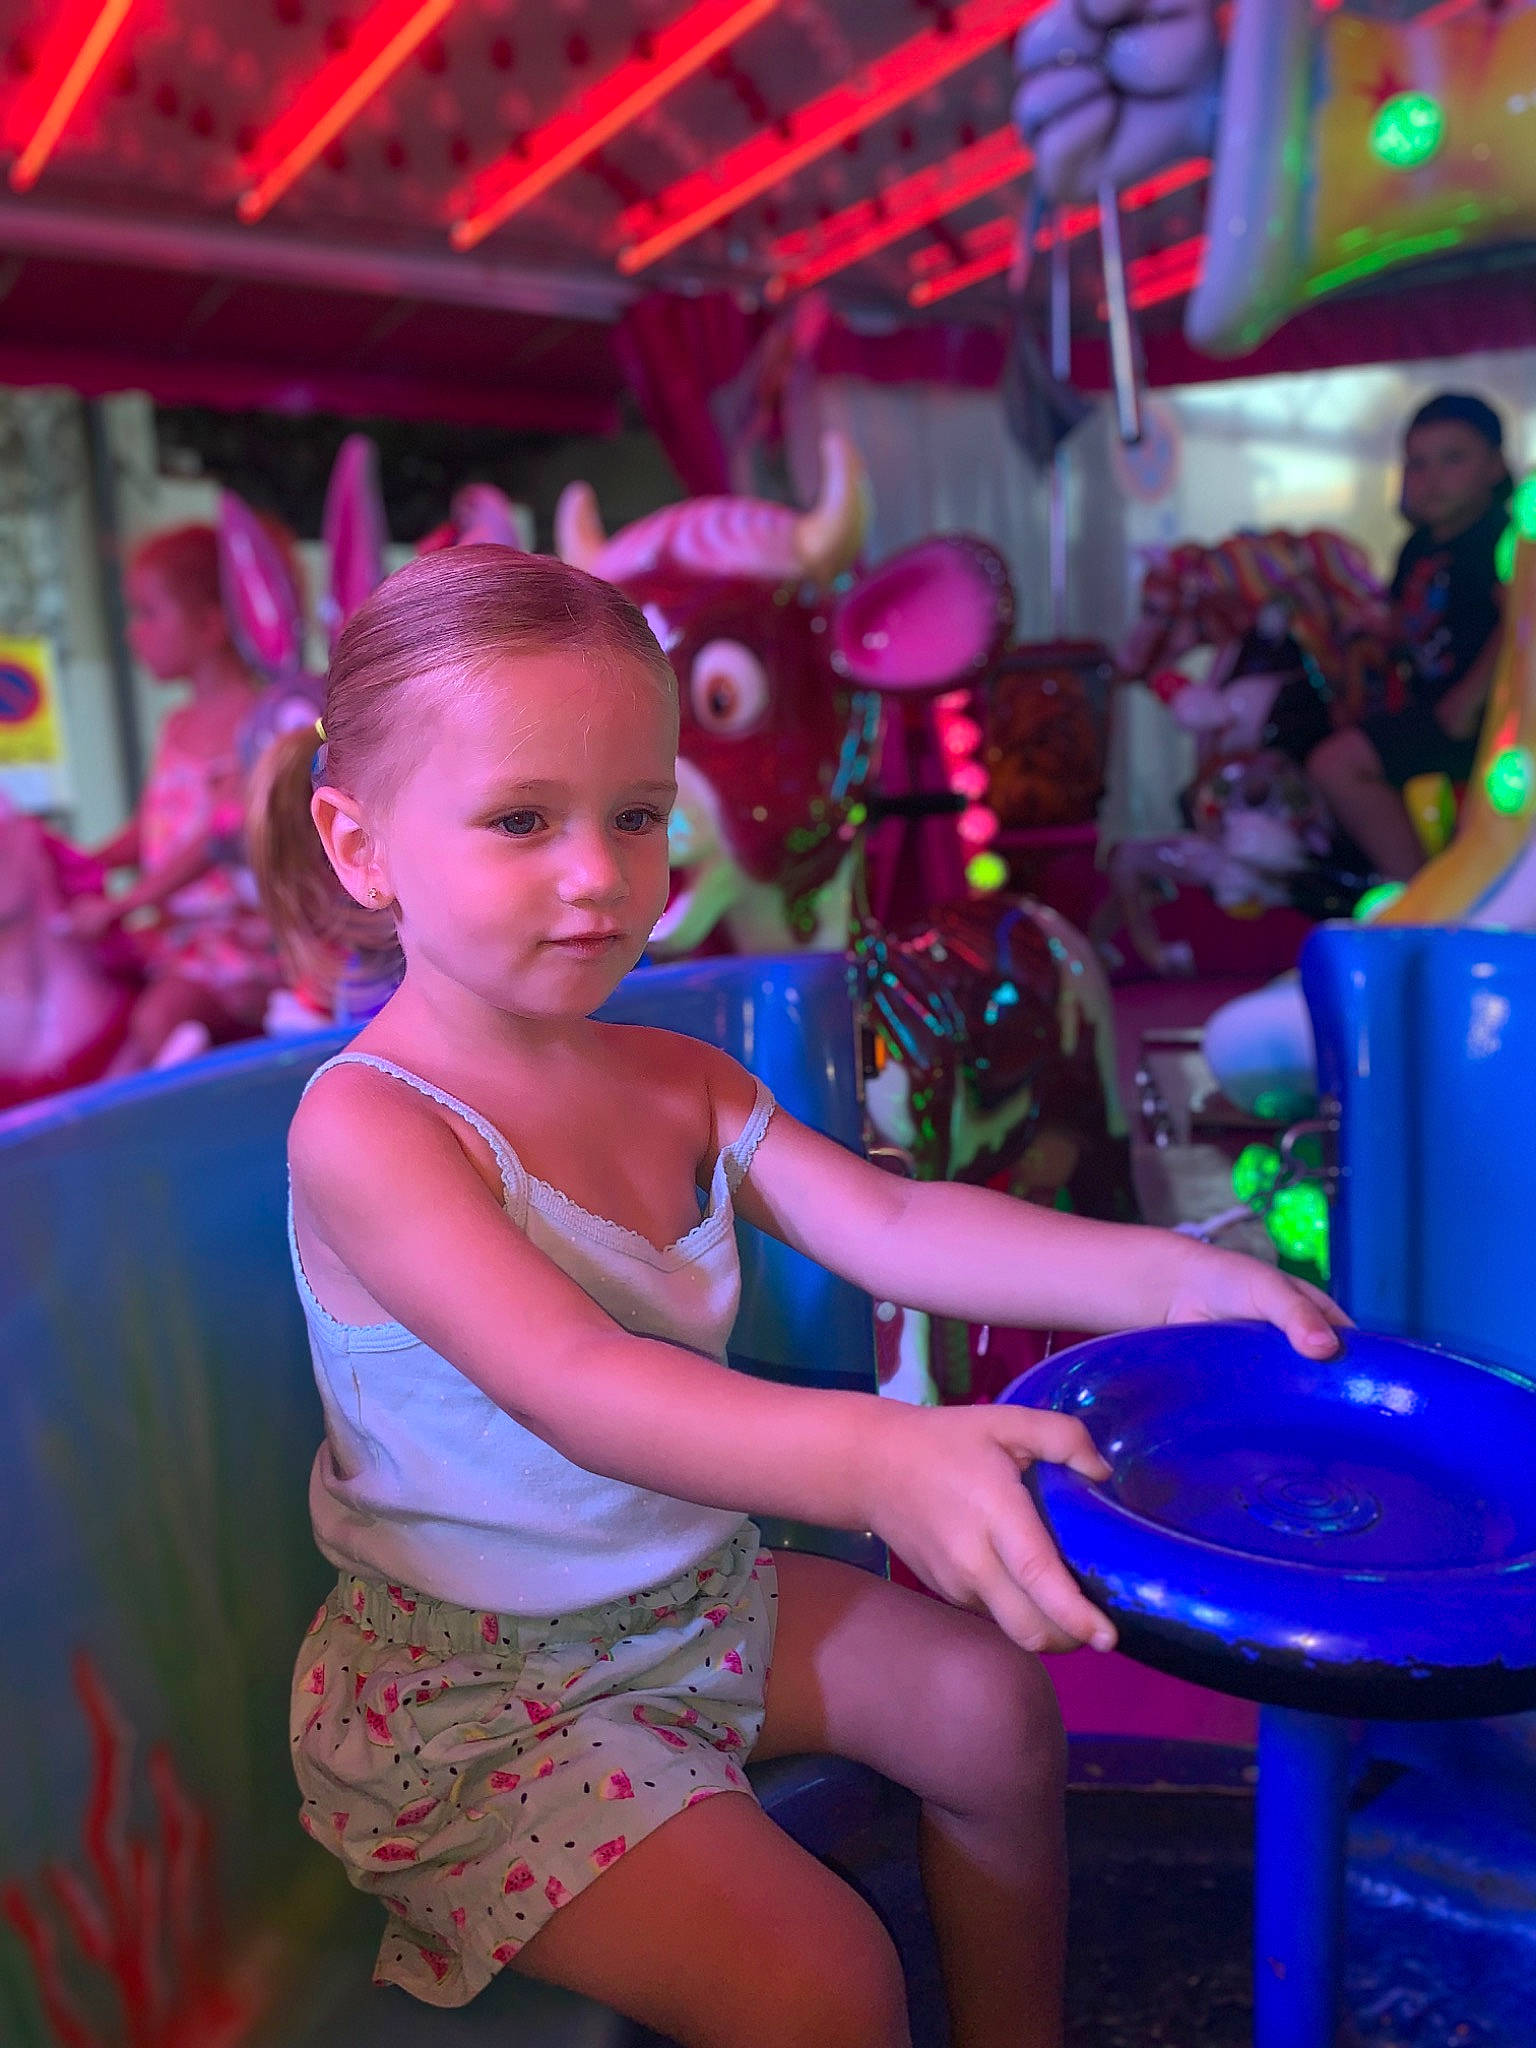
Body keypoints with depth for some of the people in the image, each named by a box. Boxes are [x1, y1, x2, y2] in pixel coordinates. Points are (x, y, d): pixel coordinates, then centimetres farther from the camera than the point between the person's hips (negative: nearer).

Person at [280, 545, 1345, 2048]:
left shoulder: (679, 1083, -1)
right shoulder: (363, 1124, -25)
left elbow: (887, 1225, -10)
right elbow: (568, 1379, -37)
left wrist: (1159, 1274, -24)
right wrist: (876, 1459, -52)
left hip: (688, 1592, 7)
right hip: (472, 1693, -7)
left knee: (992, 1700, 7)